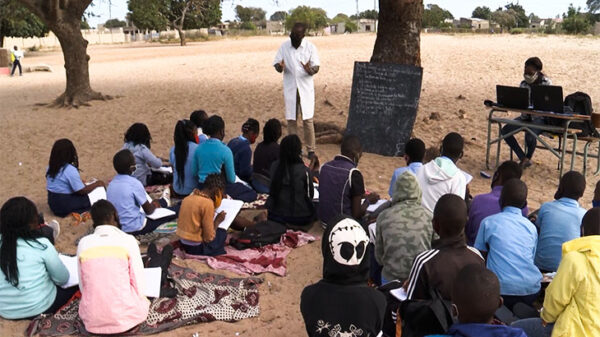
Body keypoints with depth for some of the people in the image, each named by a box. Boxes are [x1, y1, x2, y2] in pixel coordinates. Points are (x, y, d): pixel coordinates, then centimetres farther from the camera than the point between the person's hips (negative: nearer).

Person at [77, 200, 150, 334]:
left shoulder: (83, 243, 1)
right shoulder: (128, 240, -7)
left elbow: (83, 287, 5)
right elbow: (140, 286, -6)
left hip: (92, 319, 2)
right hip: (125, 316, -2)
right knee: (143, 297, 33)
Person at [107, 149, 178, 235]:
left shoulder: (111, 183, 0)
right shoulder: (135, 183, -20)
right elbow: (149, 210, -11)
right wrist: (154, 205, 11)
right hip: (135, 228, -7)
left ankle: (163, 202, 55)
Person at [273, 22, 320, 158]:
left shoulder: (310, 47, -3)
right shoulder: (284, 46, 2)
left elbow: (316, 67, -5)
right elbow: (277, 65, 3)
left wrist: (309, 70, -28)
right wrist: (280, 67, -22)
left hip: (306, 88, -2)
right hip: (290, 88, 2)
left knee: (307, 119, -1)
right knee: (291, 119, 5)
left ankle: (311, 149, 8)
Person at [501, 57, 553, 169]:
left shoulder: (546, 84, -10)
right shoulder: (524, 84, 4)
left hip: (540, 117, -6)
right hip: (526, 116, 6)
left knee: (530, 135, -33)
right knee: (505, 130, -16)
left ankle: (528, 158, 2)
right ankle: (523, 159, -8)